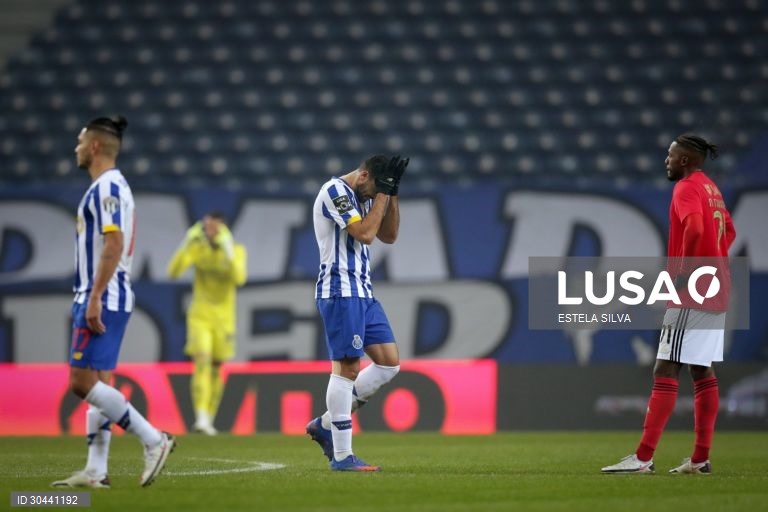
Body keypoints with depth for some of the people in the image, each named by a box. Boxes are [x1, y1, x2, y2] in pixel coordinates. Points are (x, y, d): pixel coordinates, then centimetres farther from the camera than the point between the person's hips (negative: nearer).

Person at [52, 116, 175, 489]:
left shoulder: (107, 188, -13)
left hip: (102, 300, -10)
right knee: (97, 384, 7)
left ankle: (153, 440, -11)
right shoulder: (109, 187, 18)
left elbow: (113, 245, -22)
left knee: (83, 382, -12)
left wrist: (94, 298, -25)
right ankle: (95, 471, 7)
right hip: (100, 301, 10)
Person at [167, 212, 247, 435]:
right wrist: (186, 244, -28)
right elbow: (173, 271, -17)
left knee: (216, 369, 10)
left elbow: (239, 279, -24)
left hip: (224, 317, 1)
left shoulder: (236, 250, -7)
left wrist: (229, 252, -35)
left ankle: (209, 419, 23)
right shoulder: (197, 248, -5)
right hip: (199, 315, -1)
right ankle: (201, 418, -28)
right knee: (202, 362, -19)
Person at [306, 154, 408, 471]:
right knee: (347, 367, -10)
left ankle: (326, 424, 12)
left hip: (363, 291, 10)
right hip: (340, 292, -10)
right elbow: (364, 233, -19)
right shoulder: (335, 191, -12)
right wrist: (382, 193, -12)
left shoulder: (365, 197, 17)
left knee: (389, 363, 6)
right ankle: (341, 456, -8)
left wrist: (392, 194, 9)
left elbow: (389, 236, 18)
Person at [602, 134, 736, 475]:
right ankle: (700, 459, 10)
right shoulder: (711, 189, 17)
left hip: (691, 293, -10)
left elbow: (694, 230, -28)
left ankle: (643, 457, -15)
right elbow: (727, 231, 29)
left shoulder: (687, 188, -11)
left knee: (665, 372, -11)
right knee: (702, 373, 10)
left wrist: (683, 273, -18)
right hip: (714, 293, 10)